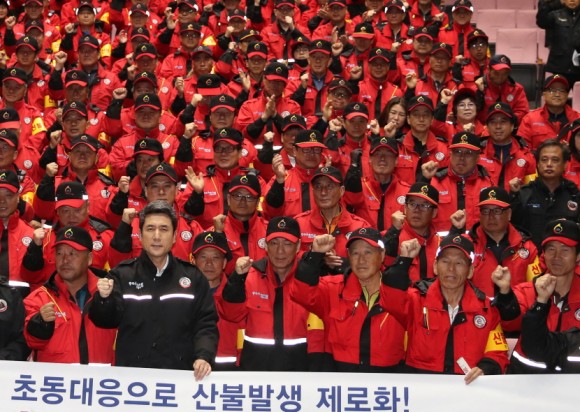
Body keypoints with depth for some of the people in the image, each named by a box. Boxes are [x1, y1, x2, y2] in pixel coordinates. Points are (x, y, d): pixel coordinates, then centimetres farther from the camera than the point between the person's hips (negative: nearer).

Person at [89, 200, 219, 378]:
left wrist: (204, 356, -14)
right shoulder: (122, 275, 4)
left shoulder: (193, 277, 5)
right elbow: (106, 321, -2)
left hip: (180, 374, 0)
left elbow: (206, 324, 3)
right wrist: (104, 298, -22)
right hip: (130, 373, 0)